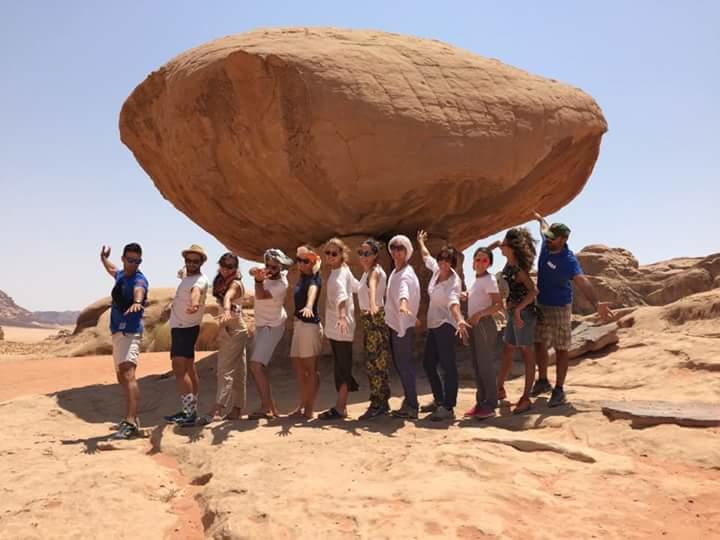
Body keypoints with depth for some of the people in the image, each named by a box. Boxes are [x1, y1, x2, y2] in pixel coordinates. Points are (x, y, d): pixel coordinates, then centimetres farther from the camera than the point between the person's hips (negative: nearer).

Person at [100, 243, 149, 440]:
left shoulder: (139, 279, -12)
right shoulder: (121, 275, 15)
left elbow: (139, 290, -37)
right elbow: (111, 270, 42)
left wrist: (137, 302, -58)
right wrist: (103, 258, 57)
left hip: (130, 332, -10)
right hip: (117, 332, 10)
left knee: (128, 375, -23)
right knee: (121, 377, 17)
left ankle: (131, 423, -31)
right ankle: (131, 417, 29)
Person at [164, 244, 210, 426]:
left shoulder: (200, 280, -21)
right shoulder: (186, 273, 8)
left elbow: (196, 290, -49)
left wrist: (195, 303, -66)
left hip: (185, 328, -10)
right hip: (180, 327, 10)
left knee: (179, 368, -18)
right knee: (189, 369, 14)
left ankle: (188, 413, -21)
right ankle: (190, 410, 24)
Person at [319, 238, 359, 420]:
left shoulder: (341, 273, -14)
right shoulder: (336, 272, 14)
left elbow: (342, 295, -33)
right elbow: (356, 286, 26)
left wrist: (342, 316, -47)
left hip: (342, 327, -9)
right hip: (334, 327, 9)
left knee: (343, 366, -3)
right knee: (339, 366, 12)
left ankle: (340, 408, 2)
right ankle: (341, 405, 20)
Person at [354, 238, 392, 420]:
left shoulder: (375, 271, -16)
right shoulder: (366, 272, 14)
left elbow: (372, 287, -37)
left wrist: (373, 305, -54)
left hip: (376, 318, -9)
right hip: (368, 318, 9)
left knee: (374, 361, -6)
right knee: (374, 361, 13)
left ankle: (378, 404, 1)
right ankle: (381, 402, 21)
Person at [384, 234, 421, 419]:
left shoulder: (406, 274, -17)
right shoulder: (394, 272, 13)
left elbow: (404, 292, -39)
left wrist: (403, 304, -58)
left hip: (404, 325, -9)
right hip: (393, 323, 9)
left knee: (404, 364, -5)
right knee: (399, 364, 15)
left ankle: (411, 406, 2)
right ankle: (409, 402, 26)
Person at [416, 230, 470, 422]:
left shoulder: (454, 280, -17)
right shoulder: (436, 270, 5)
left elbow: (453, 301, -36)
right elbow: (426, 256, 27)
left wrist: (460, 319, -53)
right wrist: (421, 243, 43)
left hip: (445, 325, -9)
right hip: (433, 325, 9)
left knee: (448, 366, -9)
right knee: (428, 364, 15)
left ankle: (448, 408, -6)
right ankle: (439, 400, 29)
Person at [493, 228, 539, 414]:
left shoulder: (519, 269, -21)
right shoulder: (510, 262, 3)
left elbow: (533, 291, -31)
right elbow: (497, 244, 24)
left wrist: (518, 310, -30)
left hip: (523, 313, -9)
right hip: (513, 313, 9)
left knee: (526, 354, -2)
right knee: (507, 352, 17)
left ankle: (526, 399, 5)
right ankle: (500, 390, 30)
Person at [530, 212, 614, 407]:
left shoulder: (568, 260, -25)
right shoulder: (546, 244, -5)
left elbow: (582, 282, -39)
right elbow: (544, 227, 19)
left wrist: (596, 304, -54)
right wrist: (539, 217, 40)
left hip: (560, 308, -7)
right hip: (541, 305, 8)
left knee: (561, 349, 2)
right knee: (539, 344, 15)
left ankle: (559, 390, 11)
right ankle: (542, 381, 32)